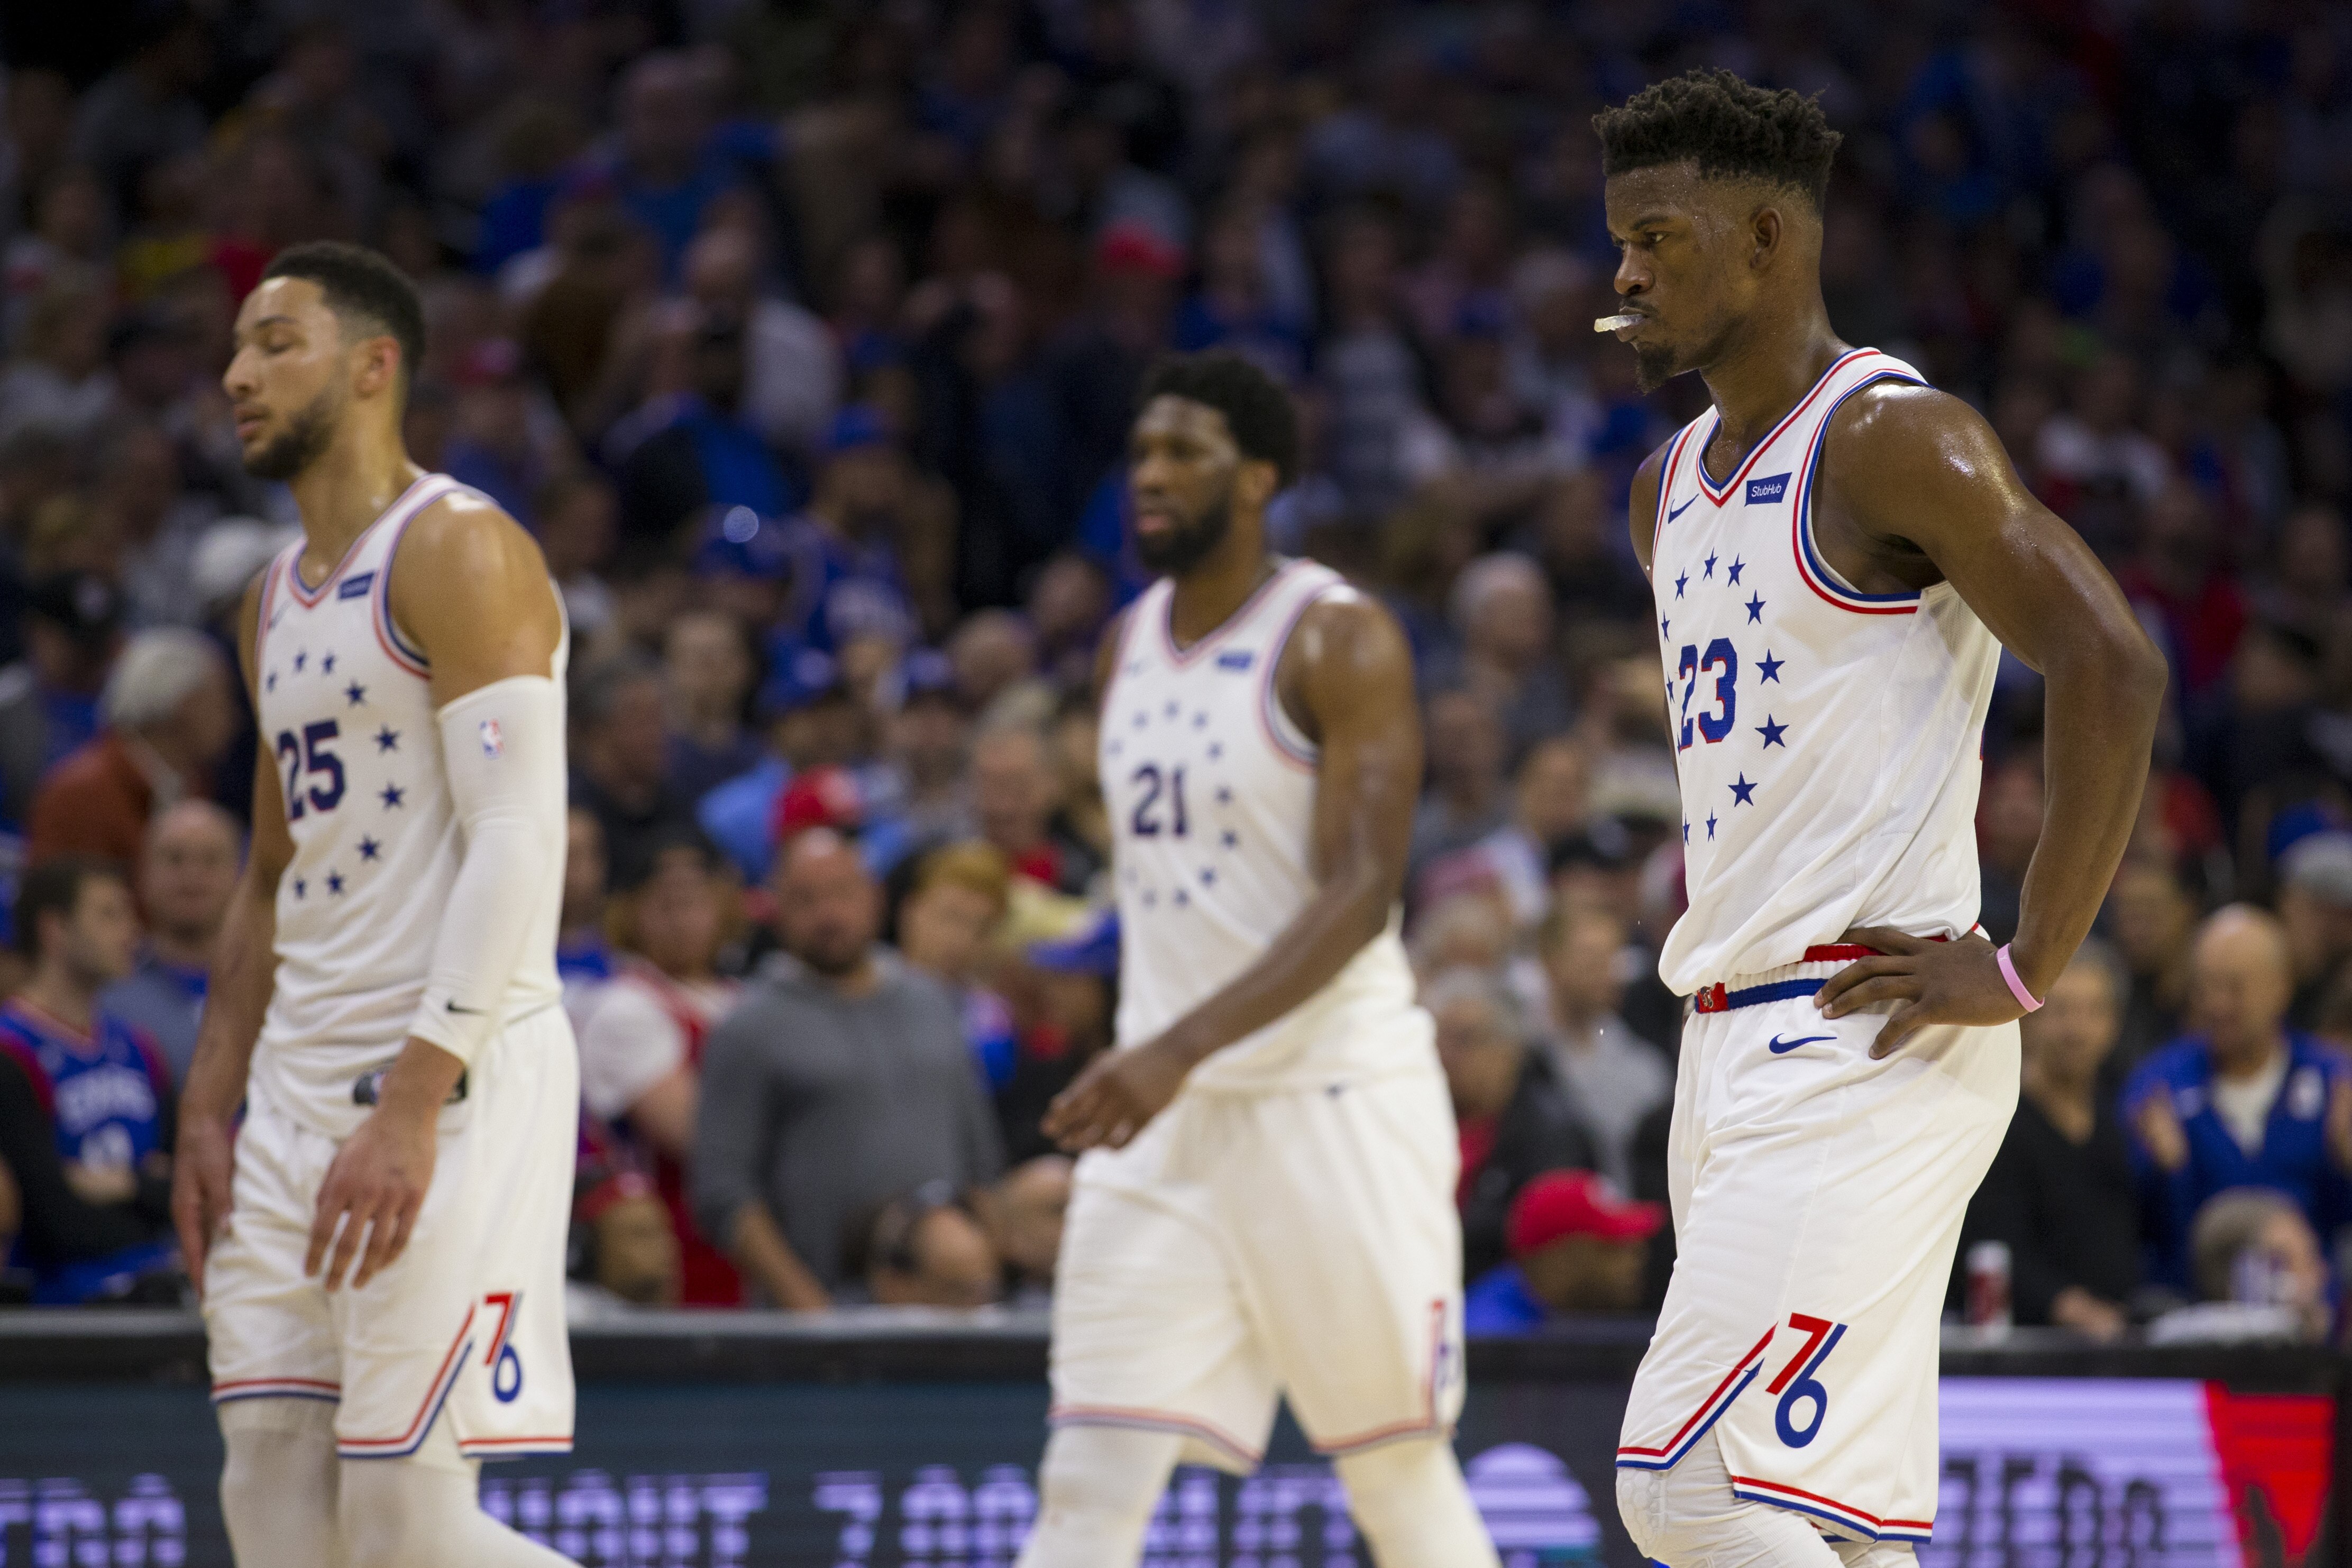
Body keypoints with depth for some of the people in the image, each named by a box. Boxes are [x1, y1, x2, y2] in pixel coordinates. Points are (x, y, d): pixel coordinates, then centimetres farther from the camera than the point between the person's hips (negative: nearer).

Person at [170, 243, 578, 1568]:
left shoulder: (458, 552, -9)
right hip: (301, 1086, 9)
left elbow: (519, 842, -18)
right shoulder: (279, 600, 19)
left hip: (456, 1075, -9)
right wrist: (209, 1110, 16)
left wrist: (412, 1103, -25)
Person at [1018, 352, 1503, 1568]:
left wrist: (1181, 1048, -29)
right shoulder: (1128, 647, 12)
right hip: (1164, 1111, 6)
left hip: (1335, 1093, -6)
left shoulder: (1340, 642, -10)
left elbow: (1360, 894, -19)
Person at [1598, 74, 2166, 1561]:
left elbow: (2113, 673, -20)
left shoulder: (1894, 438, -11)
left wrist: (2025, 972, -19)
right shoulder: (1673, 487, 17)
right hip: (1735, 1045, 9)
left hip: (1870, 1043, -9)